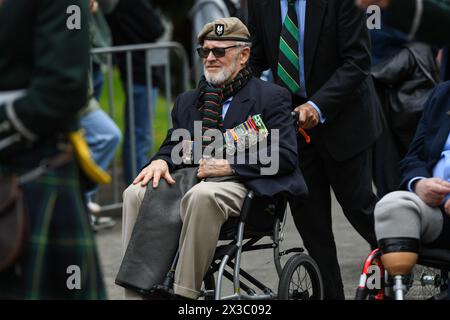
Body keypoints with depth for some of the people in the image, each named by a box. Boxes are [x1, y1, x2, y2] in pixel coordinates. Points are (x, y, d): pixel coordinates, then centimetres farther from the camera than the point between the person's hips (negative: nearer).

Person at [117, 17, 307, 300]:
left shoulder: (271, 97, 6)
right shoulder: (188, 101, 25)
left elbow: (286, 156, -5)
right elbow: (174, 146, 24)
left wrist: (228, 166, -15)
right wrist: (161, 161, -2)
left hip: (240, 185, -6)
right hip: (191, 180, 6)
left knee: (202, 195, -38)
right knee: (136, 194, -21)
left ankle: (185, 294, -35)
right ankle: (139, 289, -26)